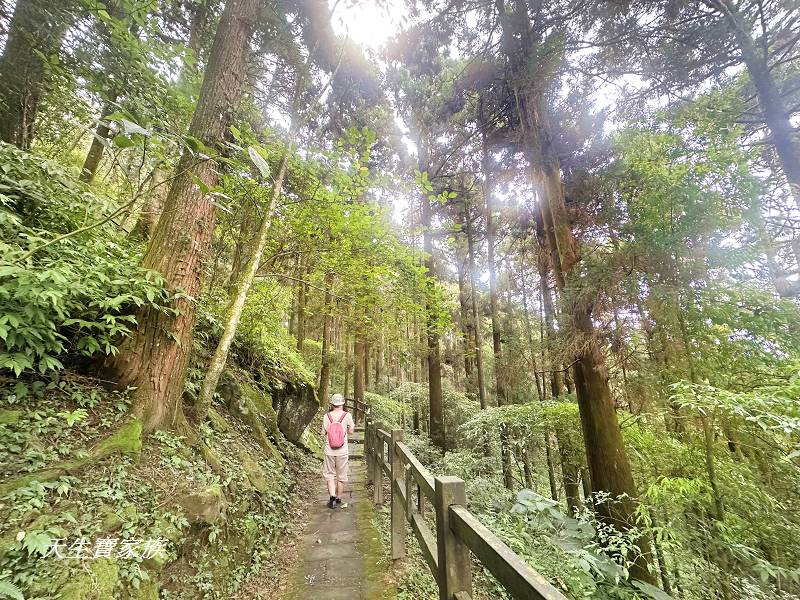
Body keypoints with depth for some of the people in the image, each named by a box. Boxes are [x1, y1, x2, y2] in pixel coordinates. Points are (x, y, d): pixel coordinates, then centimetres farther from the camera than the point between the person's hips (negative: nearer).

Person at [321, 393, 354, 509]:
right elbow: (351, 431, -1)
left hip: (329, 450, 1)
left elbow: (324, 433, 2)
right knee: (341, 476, 14)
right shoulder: (347, 415, -10)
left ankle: (332, 497, 3)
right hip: (342, 450, 0)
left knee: (330, 474, 15)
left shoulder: (326, 416, -6)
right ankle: (338, 499, 26)